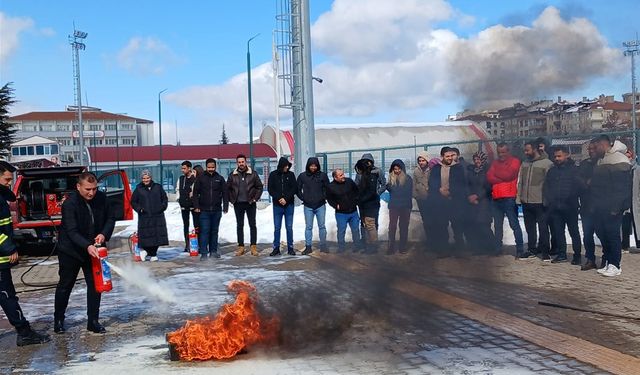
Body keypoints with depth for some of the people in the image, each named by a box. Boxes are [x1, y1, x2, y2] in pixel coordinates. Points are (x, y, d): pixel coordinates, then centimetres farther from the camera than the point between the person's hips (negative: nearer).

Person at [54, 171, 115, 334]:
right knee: (65, 285, 9)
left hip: (93, 249, 4)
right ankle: (58, 319, 26)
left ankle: (93, 321, 12)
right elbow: (72, 231, -30)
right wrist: (87, 246, -44)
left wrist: (104, 234, -18)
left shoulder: (102, 198, -10)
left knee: (95, 284, 3)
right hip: (70, 249, -4)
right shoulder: (69, 203, -24)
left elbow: (110, 219, 2)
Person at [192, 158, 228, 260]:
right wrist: (196, 206, -5)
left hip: (217, 210, 2)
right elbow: (195, 193, 3)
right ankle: (204, 253, -5)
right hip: (204, 210, -2)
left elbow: (225, 193, 6)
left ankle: (213, 251, 18)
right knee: (204, 231, -5)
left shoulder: (220, 178, 6)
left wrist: (225, 206, -1)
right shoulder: (201, 178, 2)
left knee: (214, 231, 10)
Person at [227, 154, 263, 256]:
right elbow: (228, 188, 11)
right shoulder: (232, 175, 4)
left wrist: (255, 198, -6)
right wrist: (232, 199, 1)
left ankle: (253, 246, 6)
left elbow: (259, 187, 3)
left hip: (250, 203, -1)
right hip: (238, 204, 2)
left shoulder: (253, 174, 0)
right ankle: (241, 247, 12)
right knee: (239, 225, 6)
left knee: (252, 225, 1)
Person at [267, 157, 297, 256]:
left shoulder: (291, 174, 2)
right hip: (277, 205, 0)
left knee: (289, 227, 4)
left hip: (289, 205, 0)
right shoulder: (273, 175, 1)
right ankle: (276, 248, 11)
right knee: (277, 228, 4)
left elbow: (294, 188, -2)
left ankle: (290, 248, 11)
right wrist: (278, 198, -13)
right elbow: (270, 189, 0)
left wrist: (286, 198, -13)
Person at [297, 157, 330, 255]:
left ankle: (323, 246, 14)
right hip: (308, 206, 0)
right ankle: (308, 247, 9)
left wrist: (324, 197, 0)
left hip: (320, 205, 0)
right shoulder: (302, 176, -1)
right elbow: (298, 189, 8)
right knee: (308, 227, 4)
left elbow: (328, 188, 7)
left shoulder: (322, 175, -2)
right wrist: (303, 198, 2)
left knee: (322, 226, 6)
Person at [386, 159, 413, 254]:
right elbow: (389, 189, 0)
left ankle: (402, 246, 13)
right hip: (393, 206, 0)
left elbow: (409, 192, 1)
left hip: (405, 206, 0)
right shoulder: (391, 179, 4)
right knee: (392, 226, -3)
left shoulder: (408, 179, 1)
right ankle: (391, 247, 1)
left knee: (404, 226, 6)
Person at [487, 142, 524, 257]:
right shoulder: (495, 163, 17)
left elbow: (509, 175, -13)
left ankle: (520, 250, -5)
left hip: (509, 198, -6)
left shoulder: (514, 161, 2)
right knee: (497, 225, 10)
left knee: (514, 224, -6)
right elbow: (489, 177, 3)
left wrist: (496, 173, 2)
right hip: (496, 198, 6)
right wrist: (503, 178, -8)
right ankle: (497, 249, 17)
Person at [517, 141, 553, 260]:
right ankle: (532, 249, 23)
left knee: (543, 228, -1)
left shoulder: (547, 163, -7)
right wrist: (519, 196, 8)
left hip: (540, 202, -6)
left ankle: (545, 251, 8)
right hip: (526, 202, 6)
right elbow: (520, 181, 16)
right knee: (529, 228, 13)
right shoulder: (524, 164, 13)